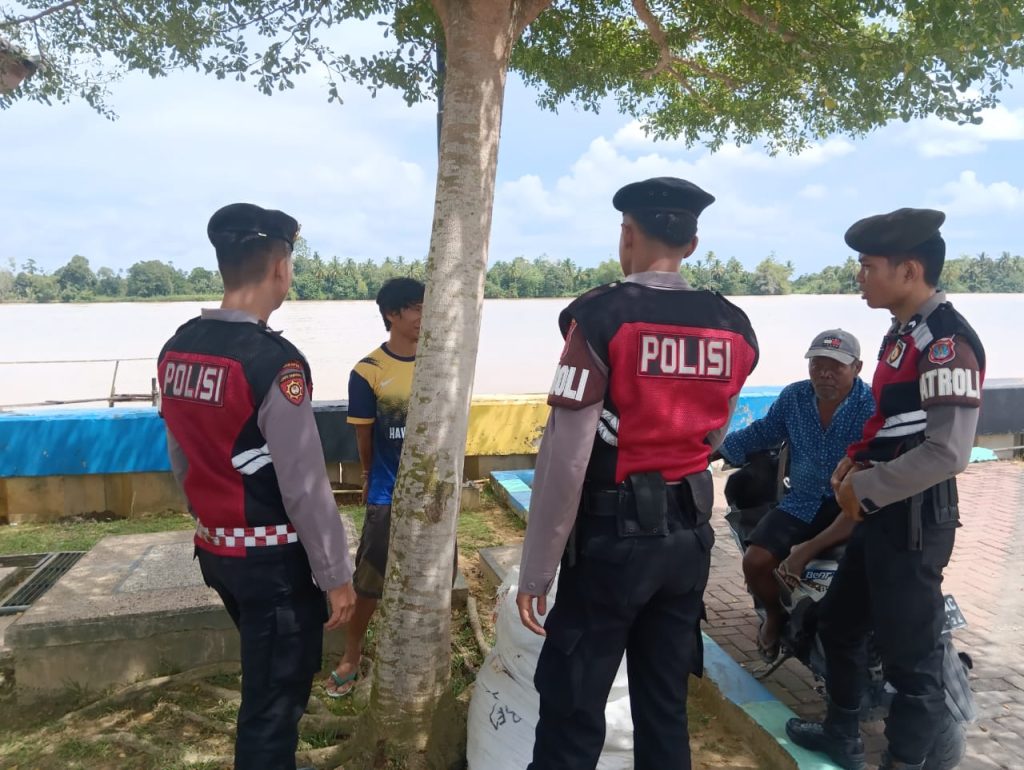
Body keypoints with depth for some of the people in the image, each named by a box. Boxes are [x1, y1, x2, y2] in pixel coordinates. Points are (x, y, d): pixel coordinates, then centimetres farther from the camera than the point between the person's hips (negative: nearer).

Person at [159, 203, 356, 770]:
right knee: (276, 694, 10)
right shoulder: (274, 361, -23)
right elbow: (304, 484, -21)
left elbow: (181, 458, 11)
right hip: (273, 557, -8)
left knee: (265, 674, 28)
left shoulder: (177, 350, 2)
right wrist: (336, 574, -12)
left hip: (213, 549, 8)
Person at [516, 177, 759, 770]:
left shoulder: (601, 316, -14)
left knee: (572, 709, 6)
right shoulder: (736, 328, 3)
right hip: (690, 536, 6)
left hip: (613, 536, -5)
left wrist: (537, 570, -10)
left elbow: (565, 456, -16)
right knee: (666, 704, 18)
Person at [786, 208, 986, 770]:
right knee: (838, 622, 22)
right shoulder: (903, 333, 11)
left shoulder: (947, 340, -19)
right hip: (881, 512, 10)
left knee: (909, 655, 5)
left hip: (915, 517, -10)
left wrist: (864, 489, -17)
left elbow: (948, 452, -25)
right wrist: (856, 459, 6)